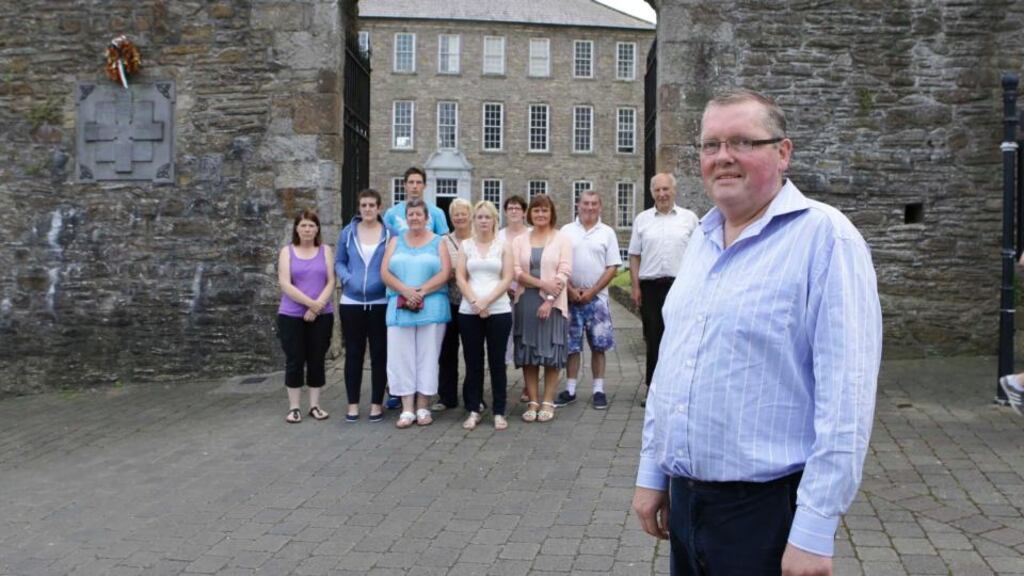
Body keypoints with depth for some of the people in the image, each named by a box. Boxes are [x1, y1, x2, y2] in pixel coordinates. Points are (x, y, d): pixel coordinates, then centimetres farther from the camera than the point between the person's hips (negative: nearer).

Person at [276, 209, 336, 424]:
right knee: (294, 361, 2)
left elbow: (331, 282, -1)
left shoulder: (325, 250, 7)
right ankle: (294, 407, 11)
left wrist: (317, 306, -14)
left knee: (317, 360, 6)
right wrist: (310, 303, -15)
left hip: (322, 316, 1)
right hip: (291, 316, -1)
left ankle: (315, 405, 15)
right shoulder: (287, 251, 3)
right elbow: (285, 284, -8)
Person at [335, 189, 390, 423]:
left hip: (381, 303, -2)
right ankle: (353, 403, 16)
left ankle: (377, 404, 14)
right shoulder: (348, 232, 5)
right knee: (353, 353, 7)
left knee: (379, 353, 4)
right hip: (351, 302, 2)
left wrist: (388, 281, -12)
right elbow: (339, 261, 11)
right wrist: (346, 278, -8)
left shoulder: (389, 234, -1)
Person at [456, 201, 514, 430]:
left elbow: (507, 279, -2)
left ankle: (499, 412, 10)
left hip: (499, 310, -1)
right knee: (473, 362, 5)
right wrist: (475, 301, -11)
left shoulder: (503, 246, 5)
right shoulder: (465, 245, 9)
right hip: (468, 312, 1)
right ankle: (473, 411, 13)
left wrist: (486, 301, -13)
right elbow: (460, 277, 2)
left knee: (497, 362, 3)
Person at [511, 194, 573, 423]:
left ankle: (548, 402, 7)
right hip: (526, 302, 2)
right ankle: (532, 402, 10)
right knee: (527, 354, 3)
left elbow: (564, 273, -5)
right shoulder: (519, 241, 10)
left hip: (553, 303, -2)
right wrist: (542, 284, -14)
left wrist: (549, 300, -14)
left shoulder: (562, 239, 3)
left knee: (551, 353, 0)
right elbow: (516, 271, -1)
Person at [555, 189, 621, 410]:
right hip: (571, 297, 1)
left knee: (598, 345, 2)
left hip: (596, 297, -1)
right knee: (571, 345, 5)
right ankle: (570, 390, 12)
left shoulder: (607, 232, 4)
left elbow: (612, 267, 0)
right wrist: (571, 290, -8)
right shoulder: (566, 231, 6)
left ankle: (598, 390, 10)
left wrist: (592, 292, -8)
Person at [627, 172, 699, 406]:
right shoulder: (642, 219, 9)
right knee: (653, 339, 4)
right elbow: (634, 256, 9)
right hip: (650, 286, 1)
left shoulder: (689, 218, 5)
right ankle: (653, 388, 13)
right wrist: (635, 287, 2)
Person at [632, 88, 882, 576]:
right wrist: (651, 472, 14)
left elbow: (845, 393, -19)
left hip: (767, 505, -7)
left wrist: (815, 530, -20)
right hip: (684, 496, 7)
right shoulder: (702, 237, 10)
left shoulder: (824, 237, -13)